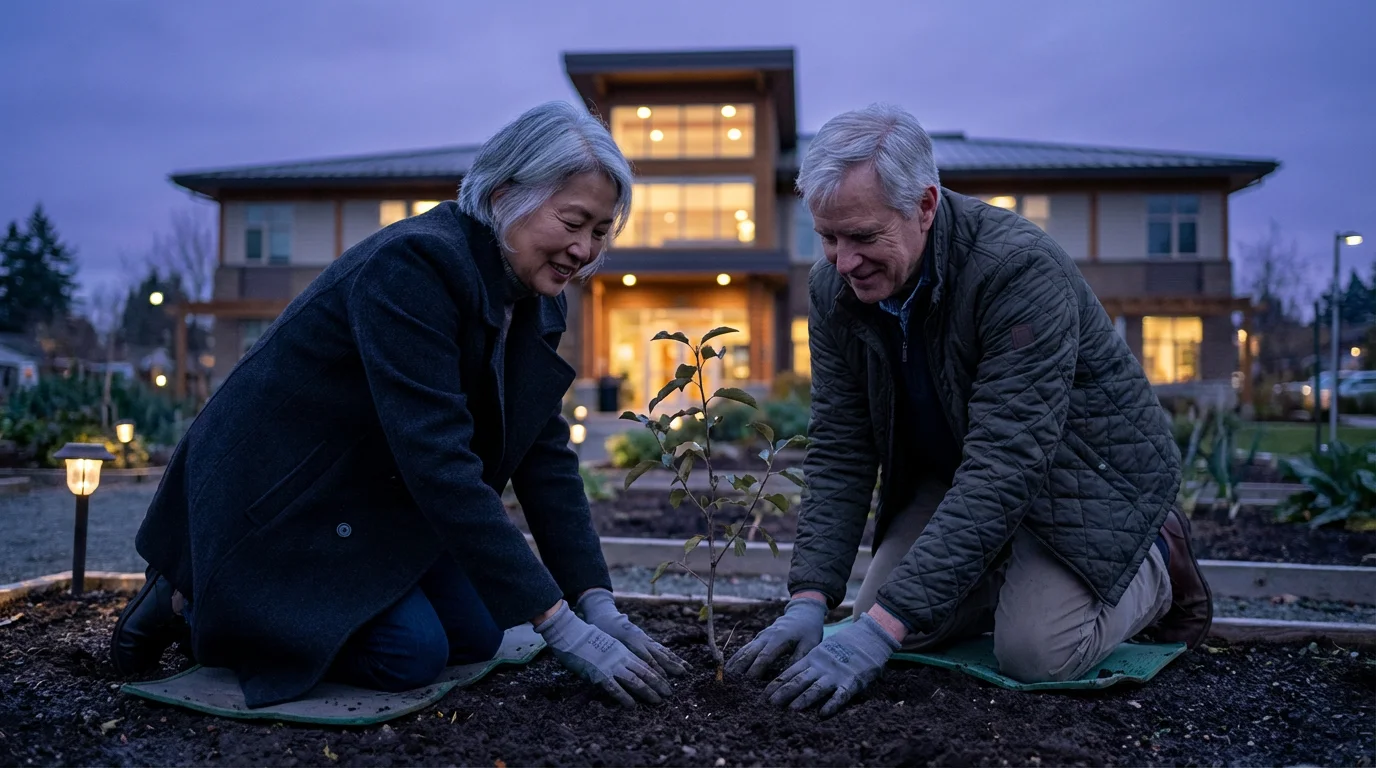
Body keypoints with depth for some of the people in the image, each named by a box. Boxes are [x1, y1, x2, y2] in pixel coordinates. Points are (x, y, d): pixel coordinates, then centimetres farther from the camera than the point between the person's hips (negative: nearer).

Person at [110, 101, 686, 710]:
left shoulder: (536, 303, -2)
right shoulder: (412, 265, -29)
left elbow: (546, 459, -2)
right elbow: (438, 463, -35)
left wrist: (598, 605, -12)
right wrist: (559, 625, -34)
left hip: (376, 497, 9)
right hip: (280, 496, -9)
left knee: (476, 635, 2)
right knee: (412, 654, -17)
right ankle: (190, 600, 4)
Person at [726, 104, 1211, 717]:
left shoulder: (1021, 269, -34)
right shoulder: (832, 289, -13)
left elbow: (1003, 469, -38)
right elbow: (839, 453, -10)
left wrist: (882, 627, -41)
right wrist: (808, 601, -21)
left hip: (1083, 467, -6)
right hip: (954, 476, 6)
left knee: (1035, 651, -21)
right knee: (889, 622, -4)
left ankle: (1156, 565, 10)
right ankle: (1024, 571, 20)